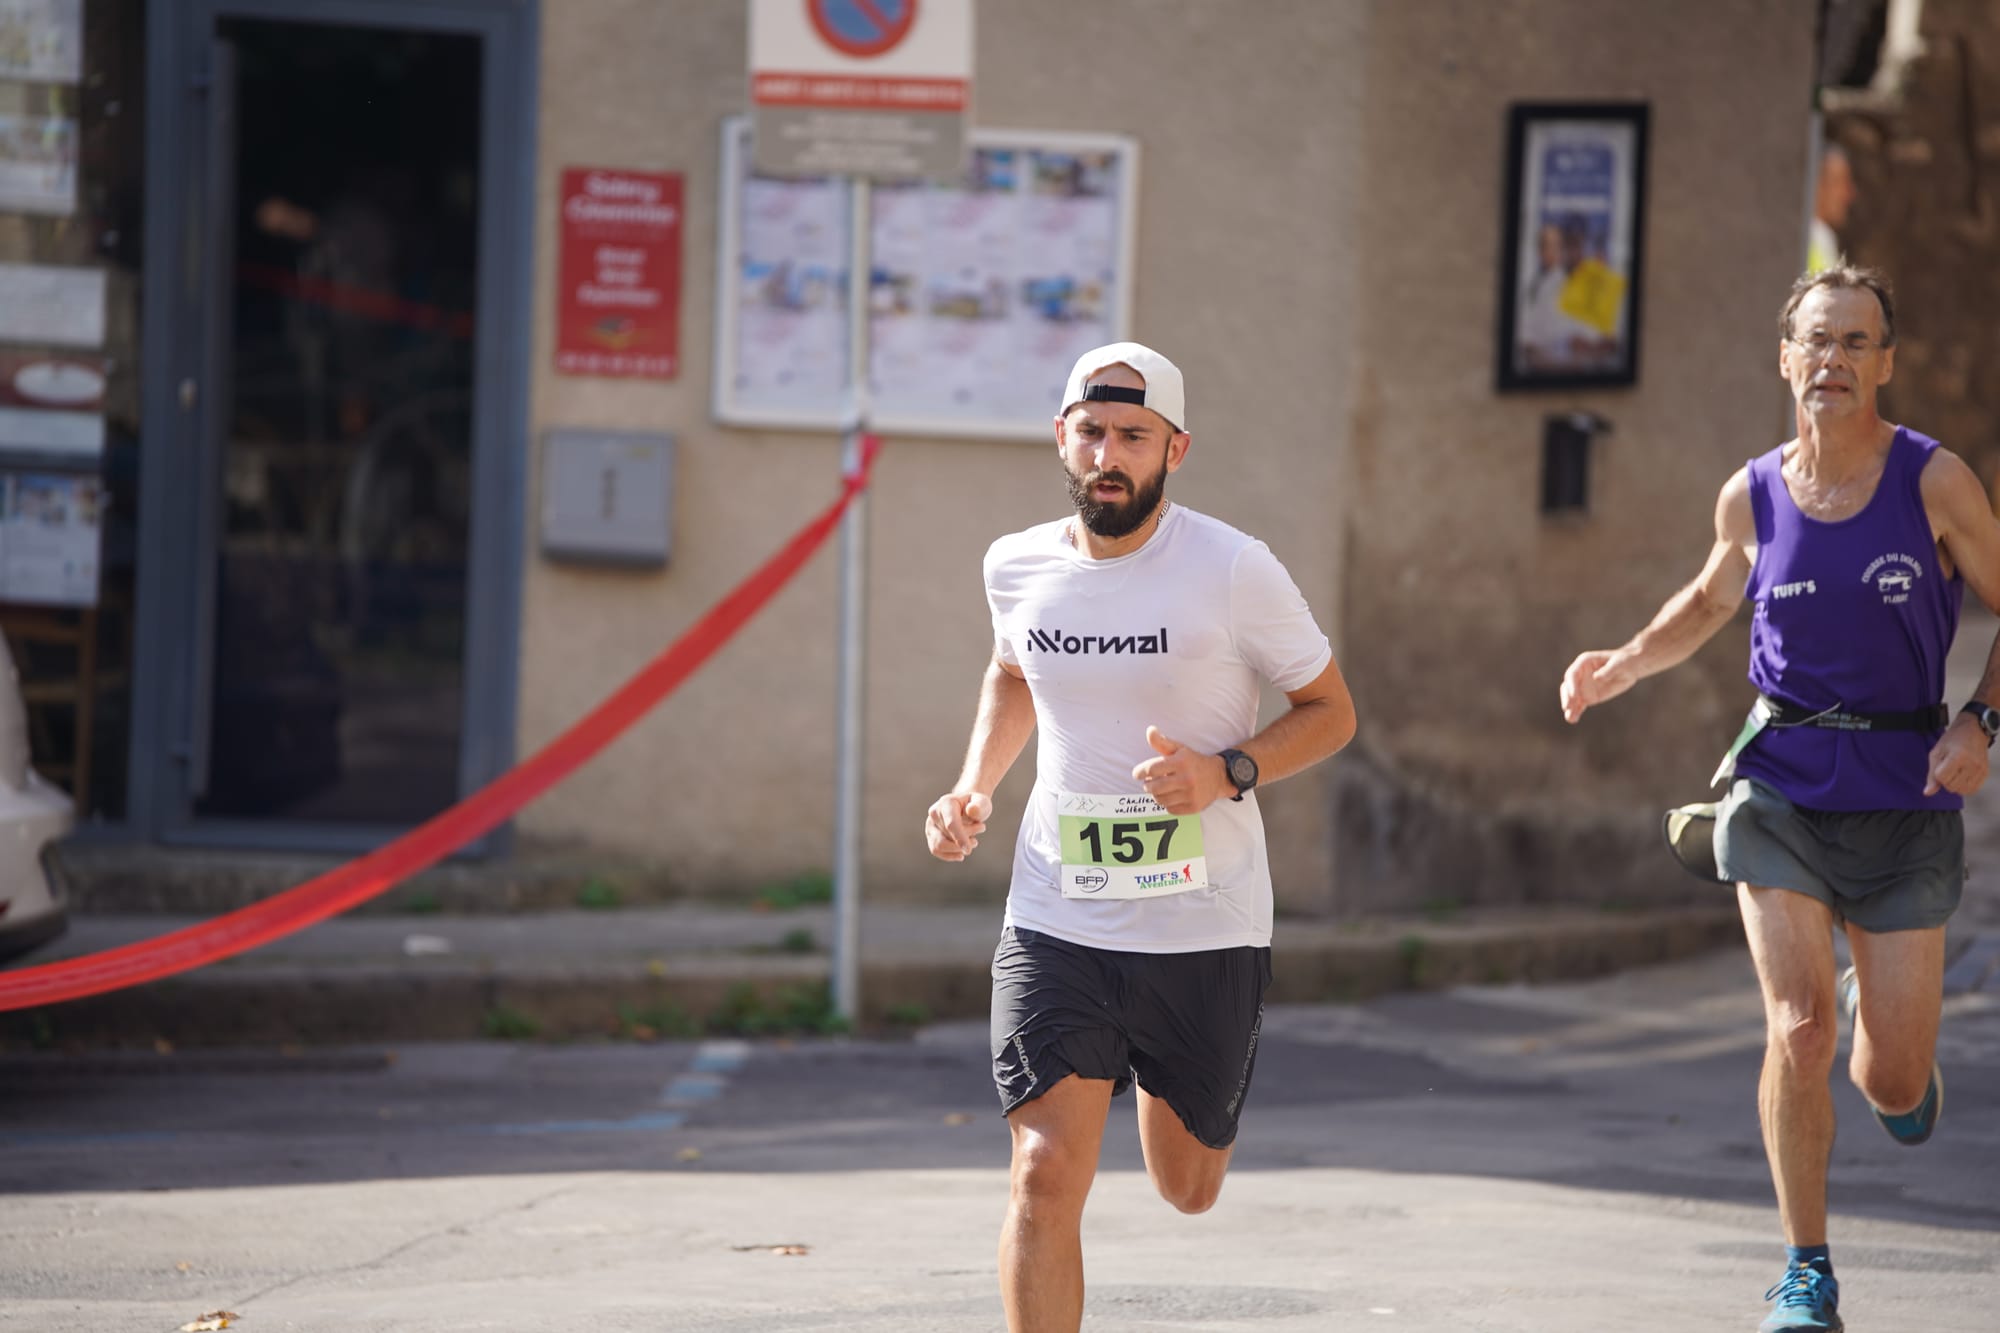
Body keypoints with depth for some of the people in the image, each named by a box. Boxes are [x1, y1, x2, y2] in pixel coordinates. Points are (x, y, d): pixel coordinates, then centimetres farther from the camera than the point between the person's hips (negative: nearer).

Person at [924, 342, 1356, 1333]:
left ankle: (1167, 1091, 51)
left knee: (1187, 1192, 16)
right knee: (1044, 1178, -15)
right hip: (1056, 926, 1)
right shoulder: (1017, 567, 1)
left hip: (1206, 928, -1)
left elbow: (1330, 711, -1)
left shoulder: (1234, 571, -11)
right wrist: (973, 788, 8)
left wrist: (1227, 773, -18)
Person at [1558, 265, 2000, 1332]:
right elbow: (1711, 599, 22)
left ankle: (1888, 1035, 40)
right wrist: (1622, 667, 5)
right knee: (1798, 1033, -15)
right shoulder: (1753, 496, 2)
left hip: (1904, 794, -1)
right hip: (1782, 789, 1)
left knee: (1894, 1086, 0)